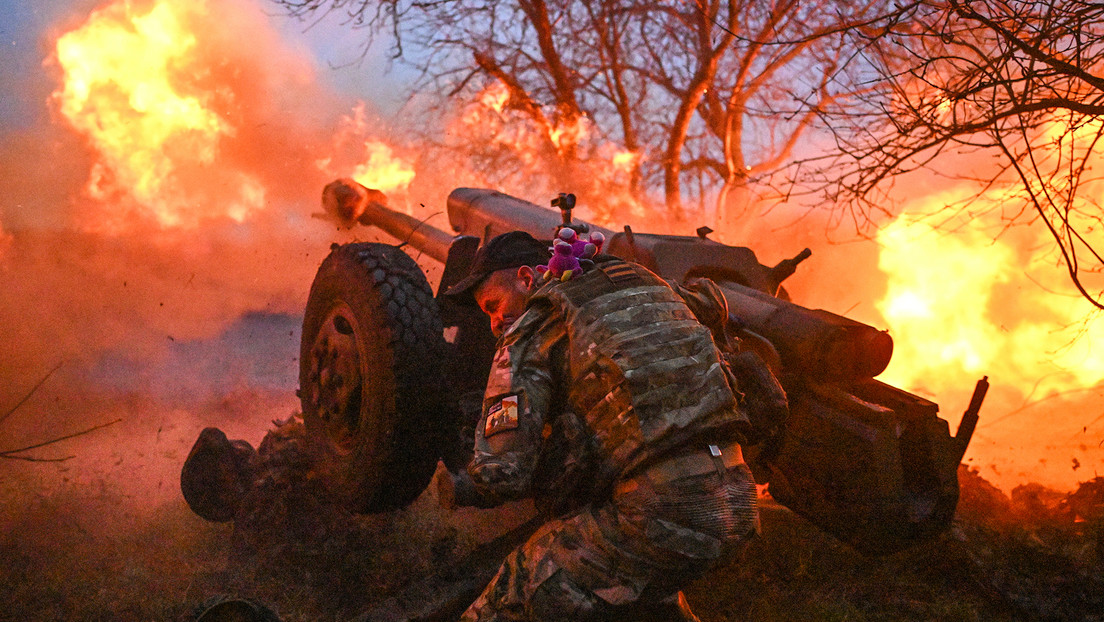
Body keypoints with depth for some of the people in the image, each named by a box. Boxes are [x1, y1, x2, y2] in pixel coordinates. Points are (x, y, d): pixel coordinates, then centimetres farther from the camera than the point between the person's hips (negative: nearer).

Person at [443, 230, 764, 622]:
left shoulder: (529, 333, 1)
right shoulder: (641, 280, 19)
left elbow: (502, 471, -8)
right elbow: (711, 303, 42)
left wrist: (457, 488, 12)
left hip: (663, 517, -8)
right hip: (738, 503, 8)